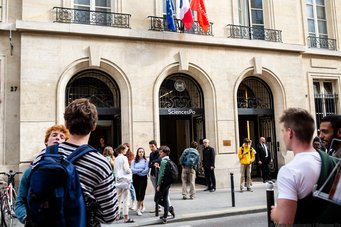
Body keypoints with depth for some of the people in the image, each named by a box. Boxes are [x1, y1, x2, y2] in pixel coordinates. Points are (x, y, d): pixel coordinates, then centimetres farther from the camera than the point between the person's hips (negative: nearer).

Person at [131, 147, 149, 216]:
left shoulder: (146, 161, -1)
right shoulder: (134, 161, 5)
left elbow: (147, 170, -11)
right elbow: (132, 169, -5)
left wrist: (137, 171, -9)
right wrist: (141, 170, -12)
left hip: (143, 178, -2)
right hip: (136, 178, 2)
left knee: (141, 192, -5)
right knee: (137, 193, 5)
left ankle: (138, 208, 4)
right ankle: (142, 205, 24)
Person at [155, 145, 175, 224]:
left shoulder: (163, 161, -16)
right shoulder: (169, 161, 11)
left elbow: (161, 174, -19)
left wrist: (158, 185, -14)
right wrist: (159, 167, 13)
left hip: (163, 183, -9)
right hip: (168, 183, 9)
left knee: (158, 199, 2)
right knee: (165, 199, 13)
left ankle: (169, 208, 2)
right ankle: (165, 217, 18)